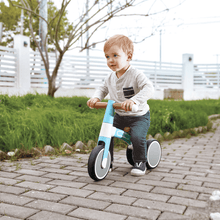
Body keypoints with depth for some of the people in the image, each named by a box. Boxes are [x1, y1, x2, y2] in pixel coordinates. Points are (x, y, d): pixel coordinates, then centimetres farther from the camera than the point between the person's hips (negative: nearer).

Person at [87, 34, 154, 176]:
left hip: (139, 116, -6)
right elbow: (103, 89, 16)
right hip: (120, 116, 6)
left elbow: (149, 88, -34)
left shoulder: (136, 75, -20)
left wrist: (134, 100, -50)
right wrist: (96, 98, -7)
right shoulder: (111, 77, 1)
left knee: (137, 137, -26)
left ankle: (140, 163, 0)